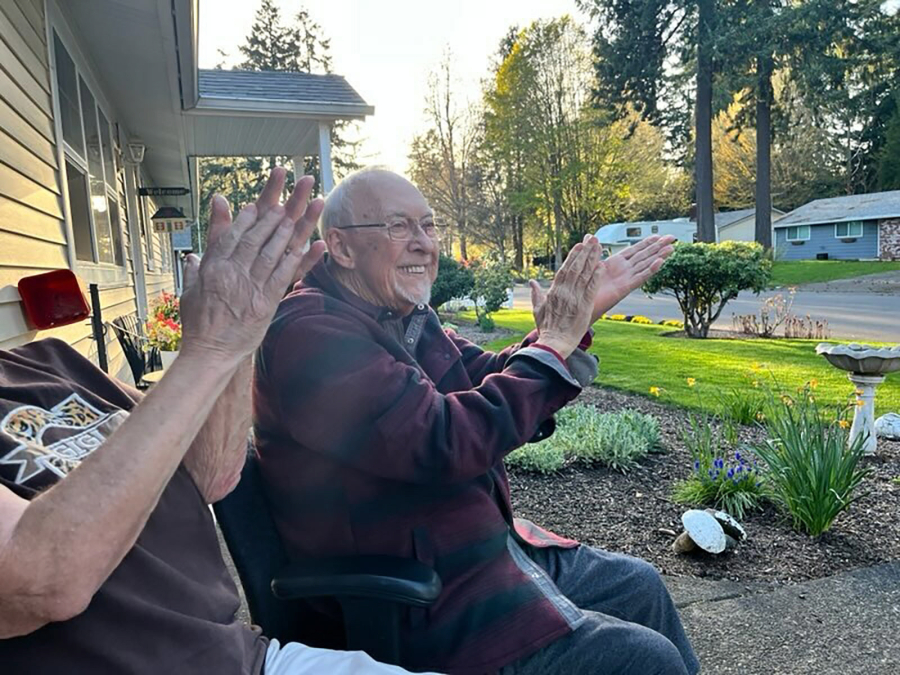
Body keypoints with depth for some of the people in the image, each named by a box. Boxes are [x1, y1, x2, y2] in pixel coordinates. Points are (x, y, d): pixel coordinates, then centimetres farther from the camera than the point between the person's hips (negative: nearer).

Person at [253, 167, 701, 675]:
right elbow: (442, 442, -30)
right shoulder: (309, 333, -22)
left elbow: (498, 387, 7)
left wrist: (579, 315, -5)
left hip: (487, 547, 9)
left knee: (640, 587, 17)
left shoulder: (409, 319, 7)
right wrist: (553, 344, -20)